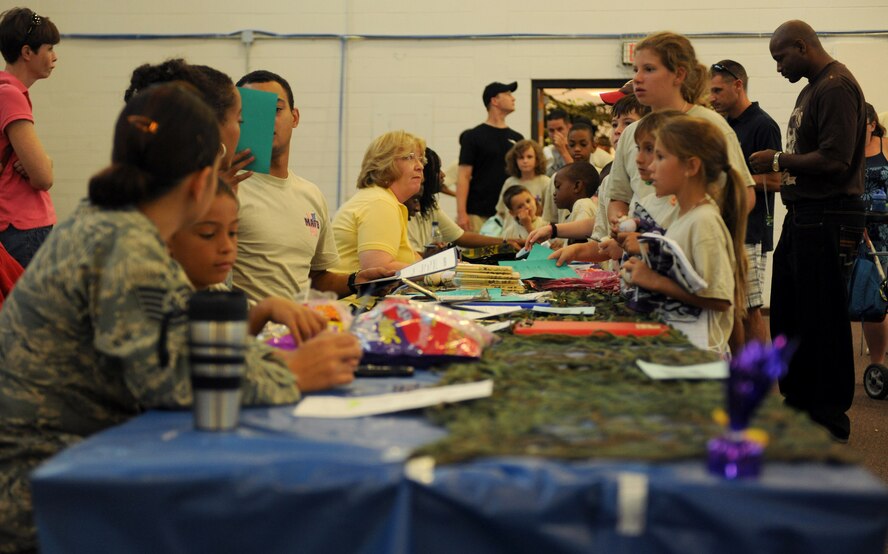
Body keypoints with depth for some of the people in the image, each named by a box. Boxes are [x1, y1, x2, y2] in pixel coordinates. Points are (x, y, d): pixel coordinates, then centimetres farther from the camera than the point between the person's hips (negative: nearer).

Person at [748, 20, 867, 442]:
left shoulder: (836, 87, -15)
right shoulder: (813, 88, 16)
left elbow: (835, 160, -23)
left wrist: (779, 161, -13)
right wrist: (774, 177, 9)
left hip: (828, 220, -10)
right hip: (803, 216, 10)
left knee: (823, 320, -2)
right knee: (787, 314, 16)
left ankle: (830, 418, 8)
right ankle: (798, 402, 28)